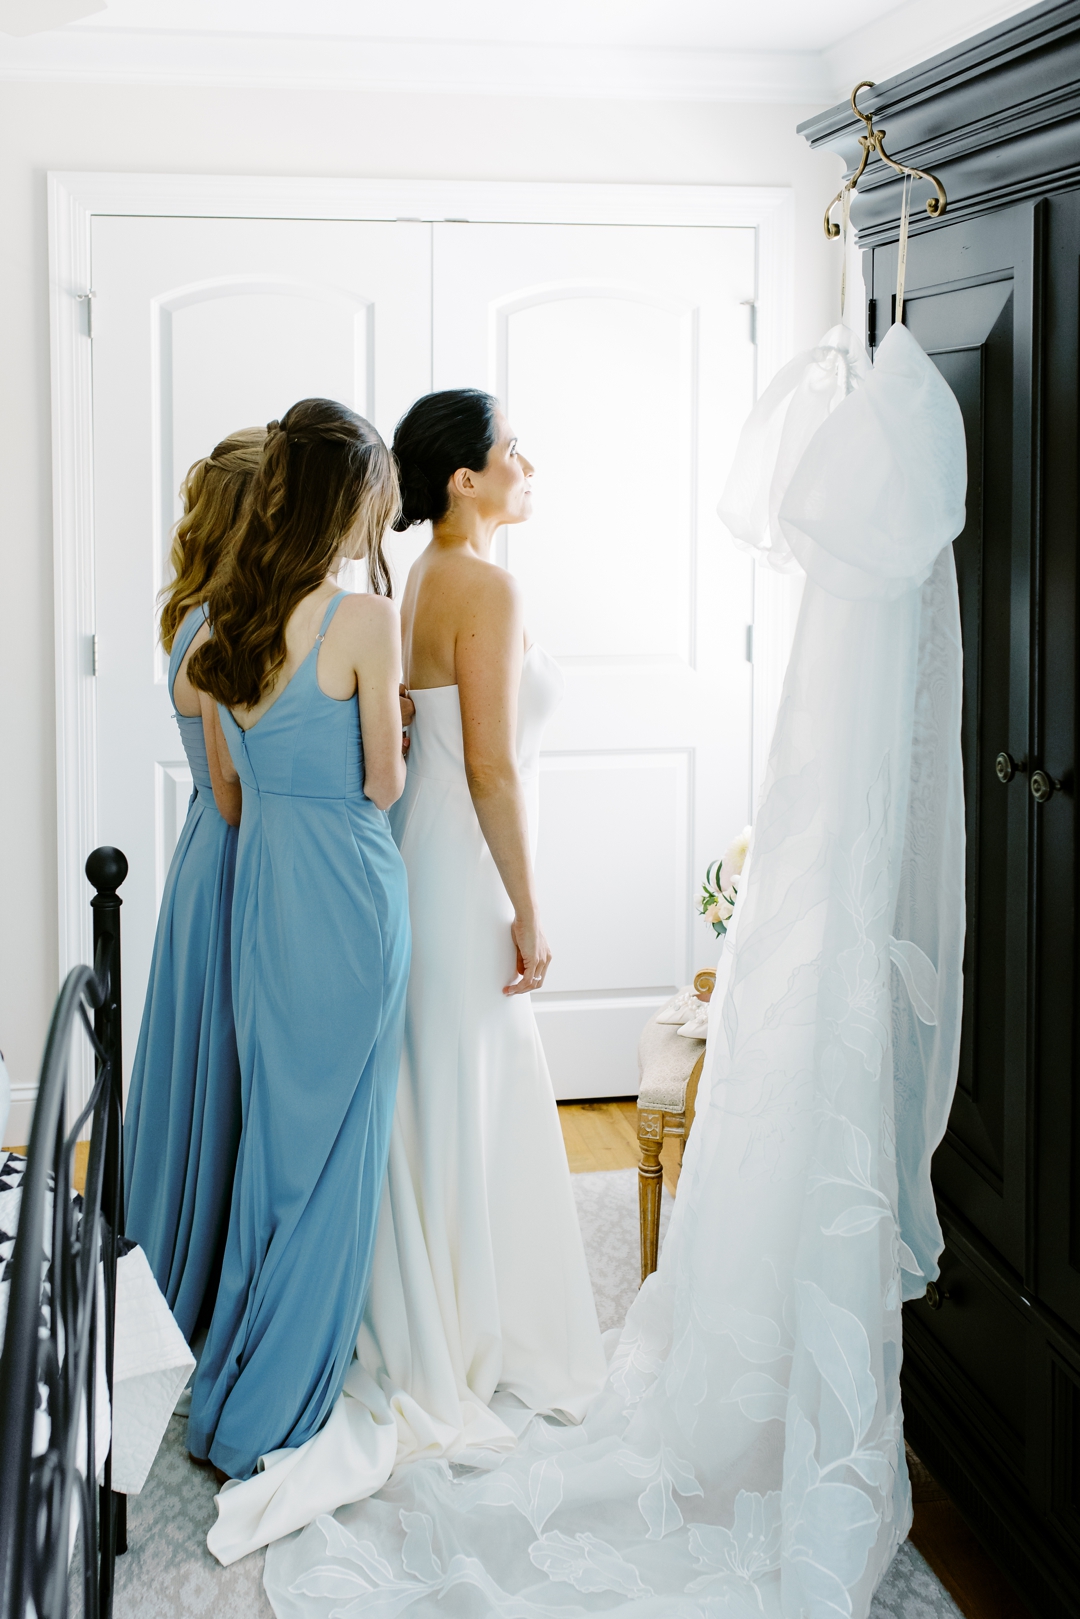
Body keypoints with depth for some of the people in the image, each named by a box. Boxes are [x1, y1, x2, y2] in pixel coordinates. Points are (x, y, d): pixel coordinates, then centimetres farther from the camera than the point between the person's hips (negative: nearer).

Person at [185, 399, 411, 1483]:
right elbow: (383, 784, -11)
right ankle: (263, 1422, 14)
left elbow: (237, 778, 11)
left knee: (271, 1130, 19)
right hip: (346, 894, -7)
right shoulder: (364, 618, -17)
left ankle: (229, 1385, 32)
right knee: (334, 1153, 5)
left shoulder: (230, 619, 4)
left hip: (260, 884, 7)